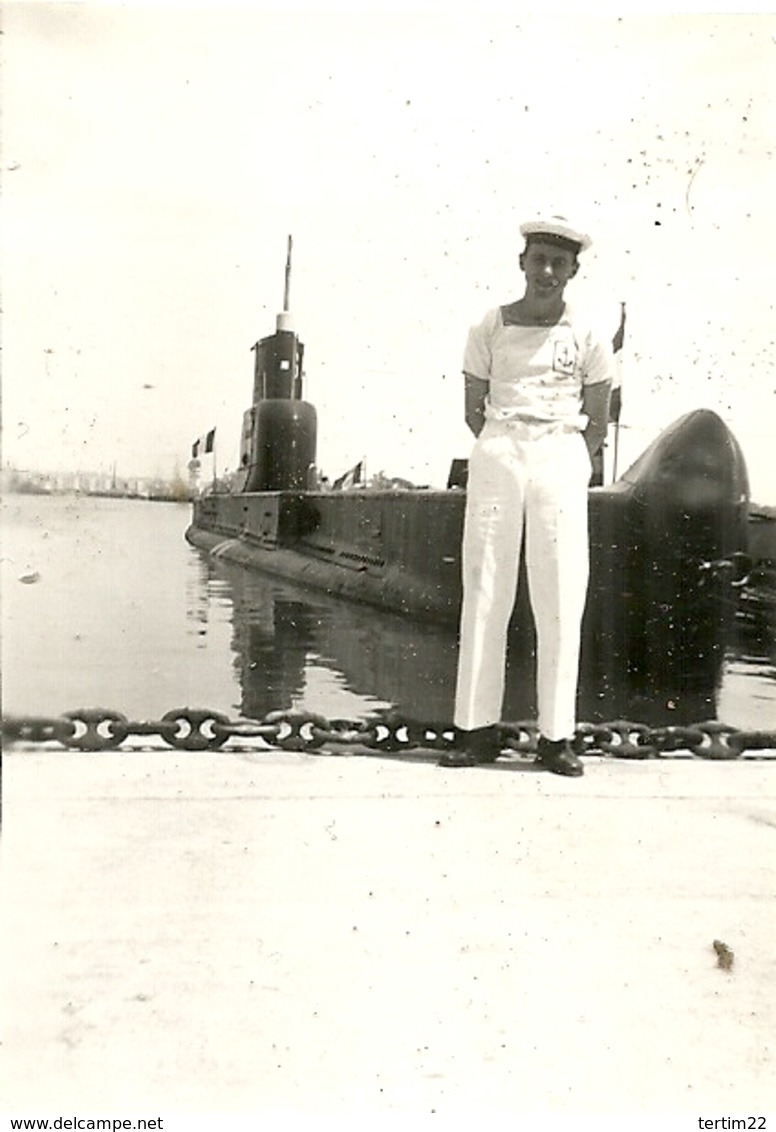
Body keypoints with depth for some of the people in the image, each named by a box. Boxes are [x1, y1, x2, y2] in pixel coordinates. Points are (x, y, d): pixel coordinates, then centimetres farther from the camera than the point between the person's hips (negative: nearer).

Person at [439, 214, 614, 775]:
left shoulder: (588, 338, 5)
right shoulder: (490, 329, 6)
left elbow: (598, 421, 9)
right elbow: (474, 408, 10)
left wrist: (569, 467, 4)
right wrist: (505, 454, 8)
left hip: (562, 459, 0)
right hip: (496, 453, 1)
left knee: (561, 596, -3)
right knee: (484, 591, -1)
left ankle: (557, 735, 2)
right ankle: (478, 730, 4)